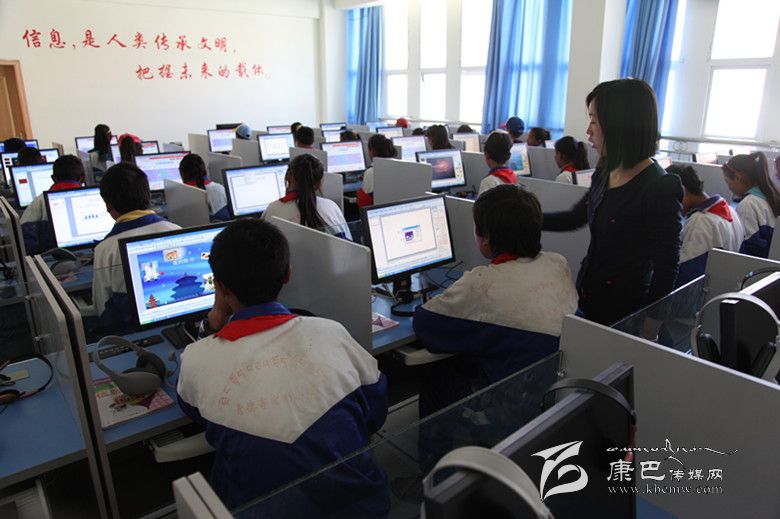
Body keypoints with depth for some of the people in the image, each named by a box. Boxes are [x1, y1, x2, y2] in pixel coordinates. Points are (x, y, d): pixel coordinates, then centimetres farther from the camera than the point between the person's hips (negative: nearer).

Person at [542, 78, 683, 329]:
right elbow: (575, 218, 16)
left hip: (623, 309, -7)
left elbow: (666, 268, -16)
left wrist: (649, 330, -14)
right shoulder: (604, 174, 2)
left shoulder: (660, 189, -20)